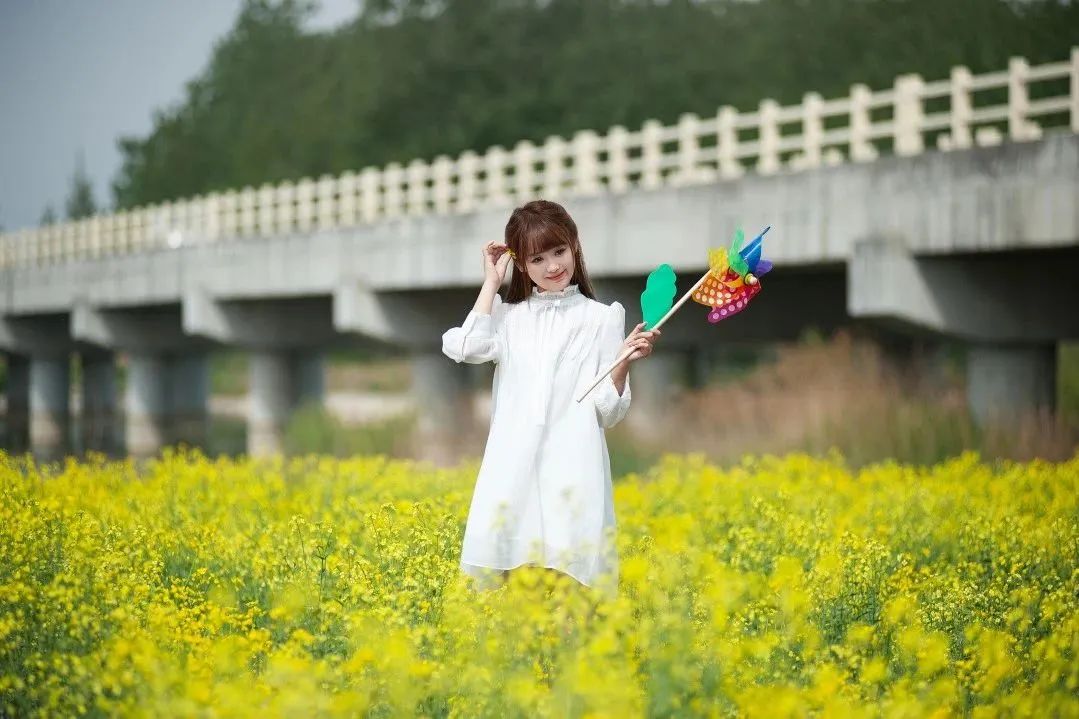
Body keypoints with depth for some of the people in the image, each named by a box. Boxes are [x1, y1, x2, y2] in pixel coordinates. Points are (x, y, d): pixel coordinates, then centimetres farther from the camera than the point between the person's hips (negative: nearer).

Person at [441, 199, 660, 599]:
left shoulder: (601, 318, 9)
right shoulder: (508, 316, 15)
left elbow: (608, 412, 7)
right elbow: (467, 348, -8)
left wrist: (623, 364, -12)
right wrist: (491, 283, 3)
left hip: (573, 465, -2)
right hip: (514, 467, 2)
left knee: (570, 572, -11)